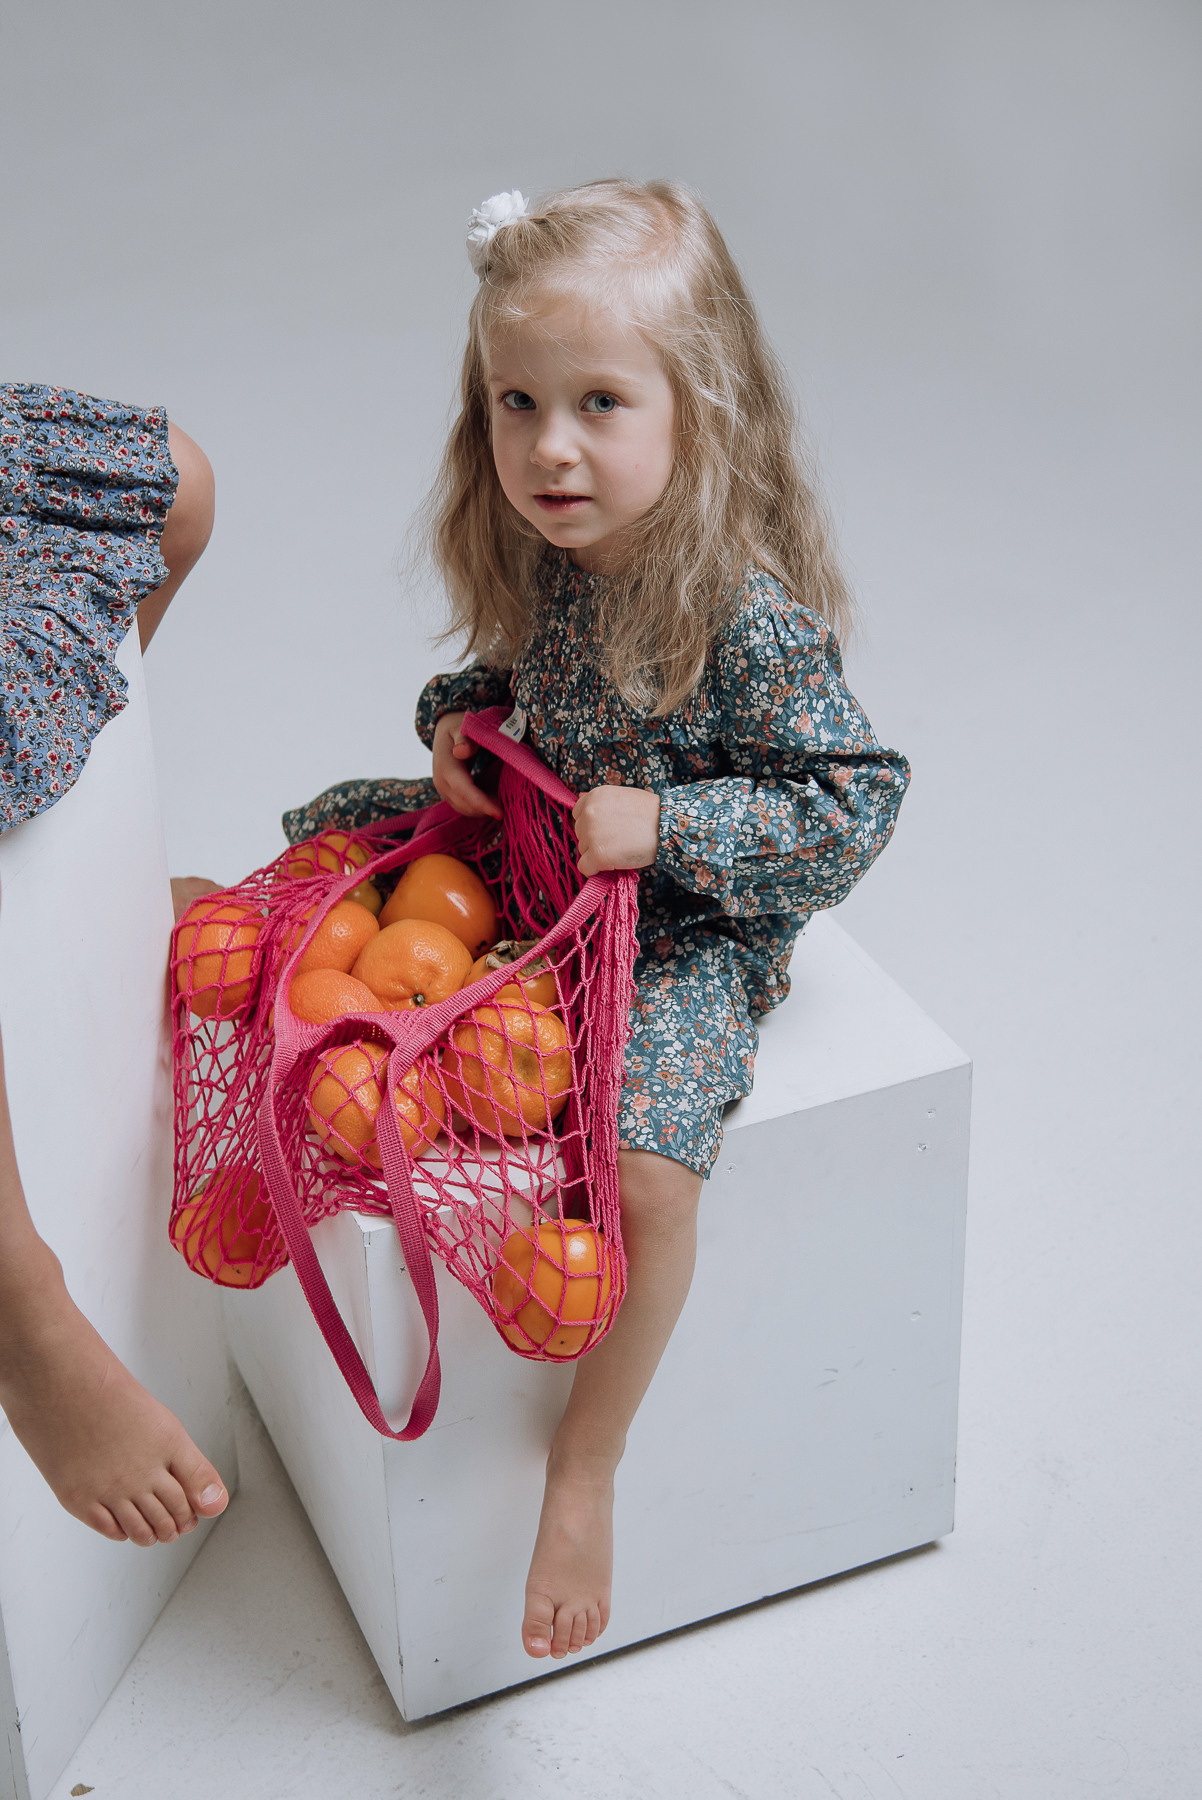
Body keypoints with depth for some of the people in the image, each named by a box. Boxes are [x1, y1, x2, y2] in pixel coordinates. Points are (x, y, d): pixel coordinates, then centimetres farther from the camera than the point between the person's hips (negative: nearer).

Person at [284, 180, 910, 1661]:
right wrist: (459, 718, -6)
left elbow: (851, 810, -21)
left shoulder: (751, 614, -26)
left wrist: (667, 825, -28)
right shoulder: (533, 556, -6)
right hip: (526, 871, 7)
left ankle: (581, 1475, -7)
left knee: (647, 1170, -29)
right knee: (326, 837, 14)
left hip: (688, 930, -7)